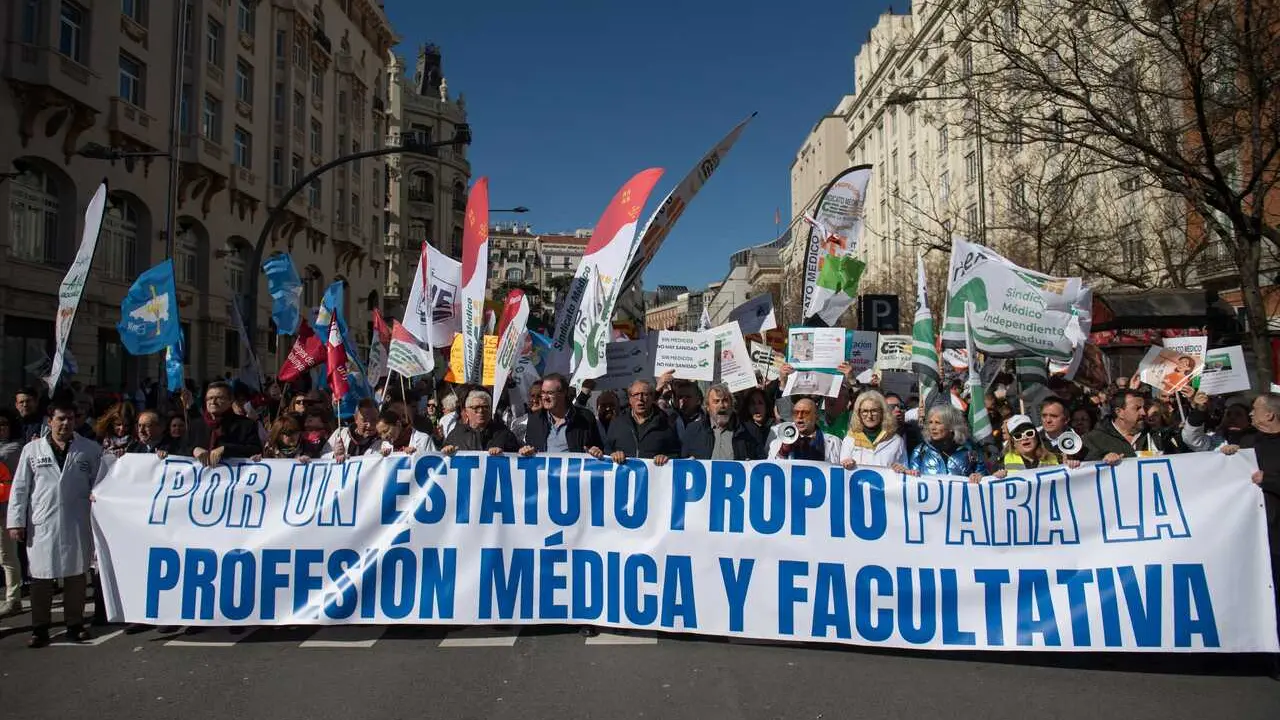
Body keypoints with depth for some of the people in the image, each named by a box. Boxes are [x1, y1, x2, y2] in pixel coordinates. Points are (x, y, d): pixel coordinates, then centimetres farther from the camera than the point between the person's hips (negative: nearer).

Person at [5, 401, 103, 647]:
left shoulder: (91, 449, 6)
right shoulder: (32, 450, 8)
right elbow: (20, 488, 7)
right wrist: (16, 521, 2)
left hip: (77, 524, 0)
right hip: (41, 525, 0)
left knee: (76, 576, 7)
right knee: (41, 578, 4)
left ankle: (75, 625, 18)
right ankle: (40, 629, 13)